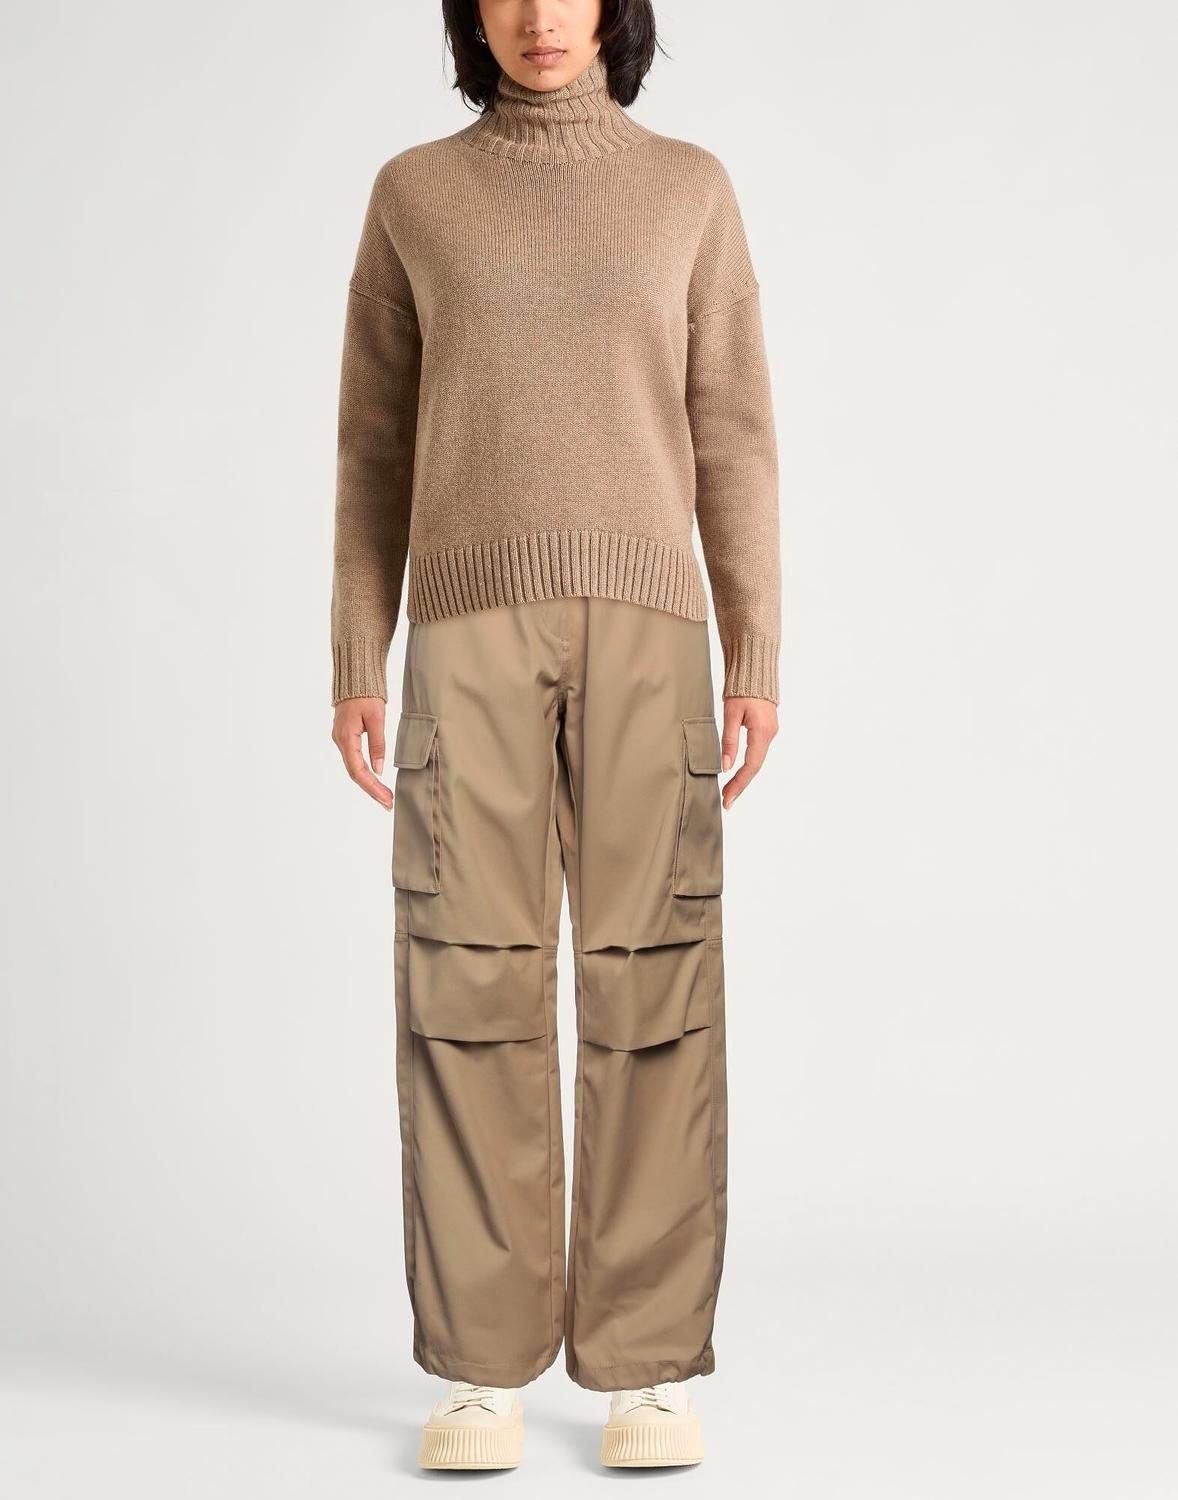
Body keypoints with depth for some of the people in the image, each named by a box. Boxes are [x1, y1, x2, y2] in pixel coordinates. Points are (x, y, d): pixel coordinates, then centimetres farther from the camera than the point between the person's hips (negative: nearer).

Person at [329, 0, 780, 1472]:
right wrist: (355, 669, 2)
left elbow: (731, 436, 8)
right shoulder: (414, 194, 12)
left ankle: (644, 1367, 4)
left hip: (640, 628, 0)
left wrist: (756, 660, -1)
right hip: (475, 632, 0)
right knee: (472, 980, -6)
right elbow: (377, 444, 11)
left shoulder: (689, 186, 11)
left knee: (648, 981, -5)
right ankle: (482, 1368, 4)